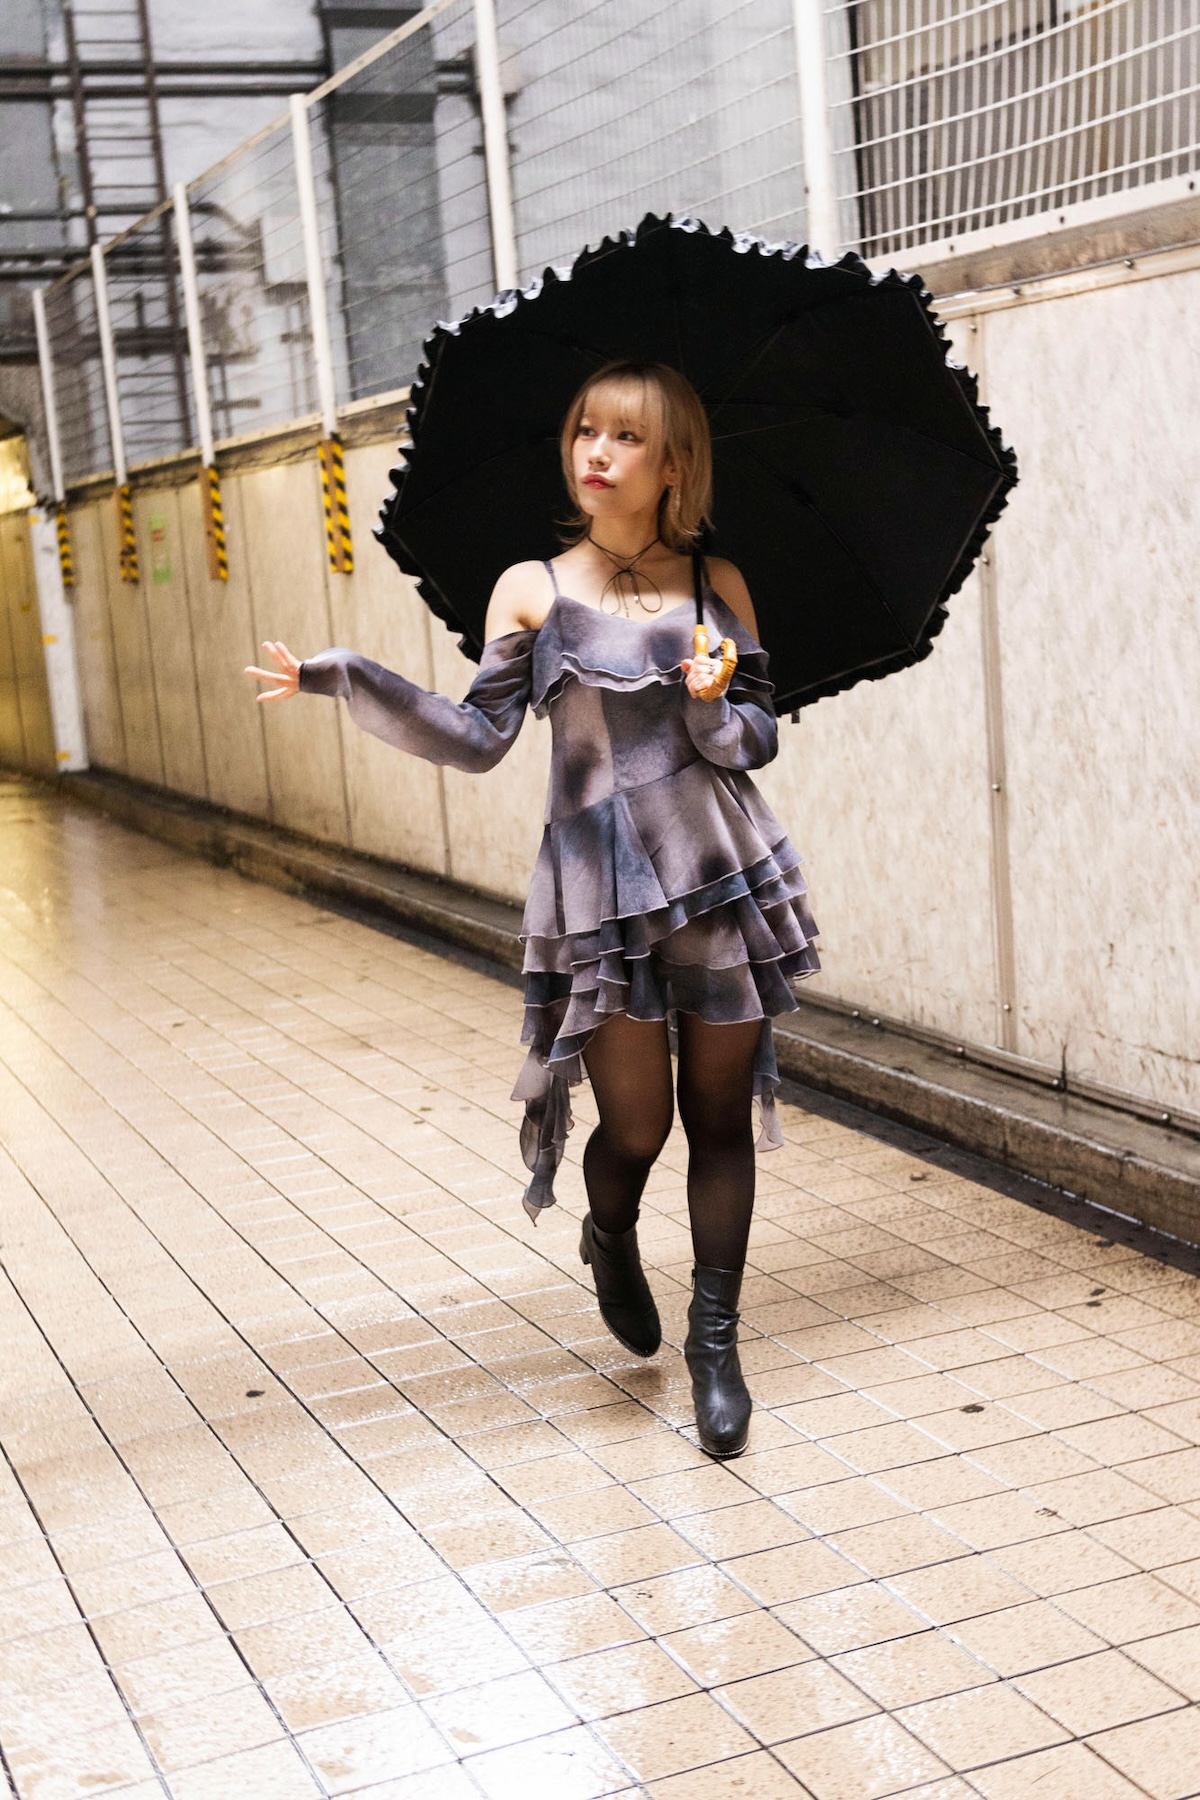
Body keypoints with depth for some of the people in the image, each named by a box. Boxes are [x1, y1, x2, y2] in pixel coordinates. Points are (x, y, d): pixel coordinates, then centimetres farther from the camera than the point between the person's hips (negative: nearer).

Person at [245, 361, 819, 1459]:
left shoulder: (716, 585, 5)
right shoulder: (533, 590, 1)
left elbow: (758, 739, 5)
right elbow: (479, 739, -3)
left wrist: (715, 706, -16)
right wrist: (352, 683, -12)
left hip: (725, 877, 2)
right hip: (598, 891, -1)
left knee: (720, 1114, 6)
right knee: (636, 1128, 0)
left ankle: (715, 1339, 22)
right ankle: (611, 1243, 37)